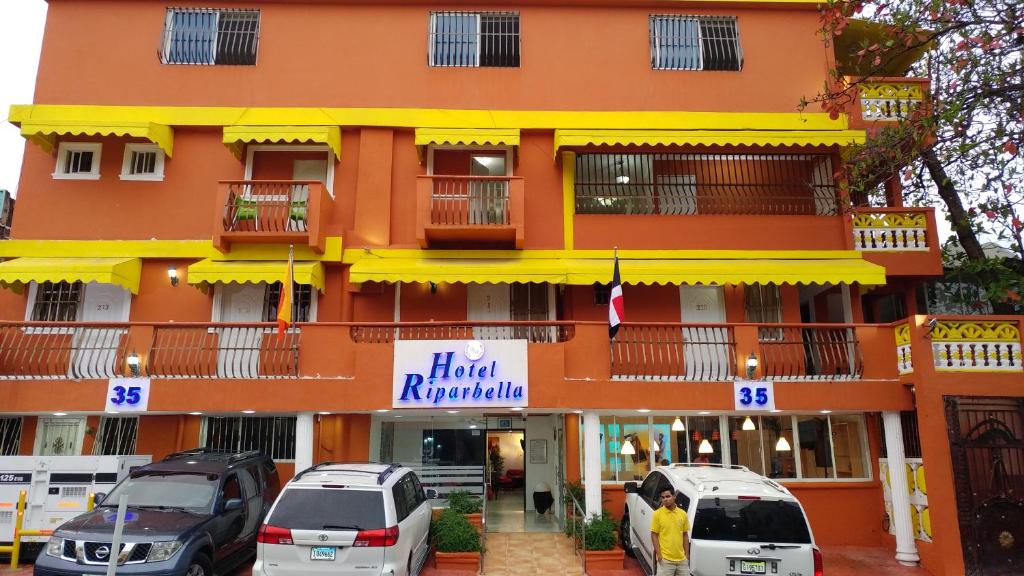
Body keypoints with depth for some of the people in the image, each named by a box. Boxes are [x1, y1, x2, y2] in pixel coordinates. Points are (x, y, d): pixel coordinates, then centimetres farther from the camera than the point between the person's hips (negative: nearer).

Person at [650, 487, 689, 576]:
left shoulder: (683, 513, 4)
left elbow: (685, 535, 12)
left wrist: (686, 554, 8)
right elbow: (654, 535, -4)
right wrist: (659, 554, -11)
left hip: (681, 559, 4)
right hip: (665, 559, -4)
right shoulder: (657, 514, -6)